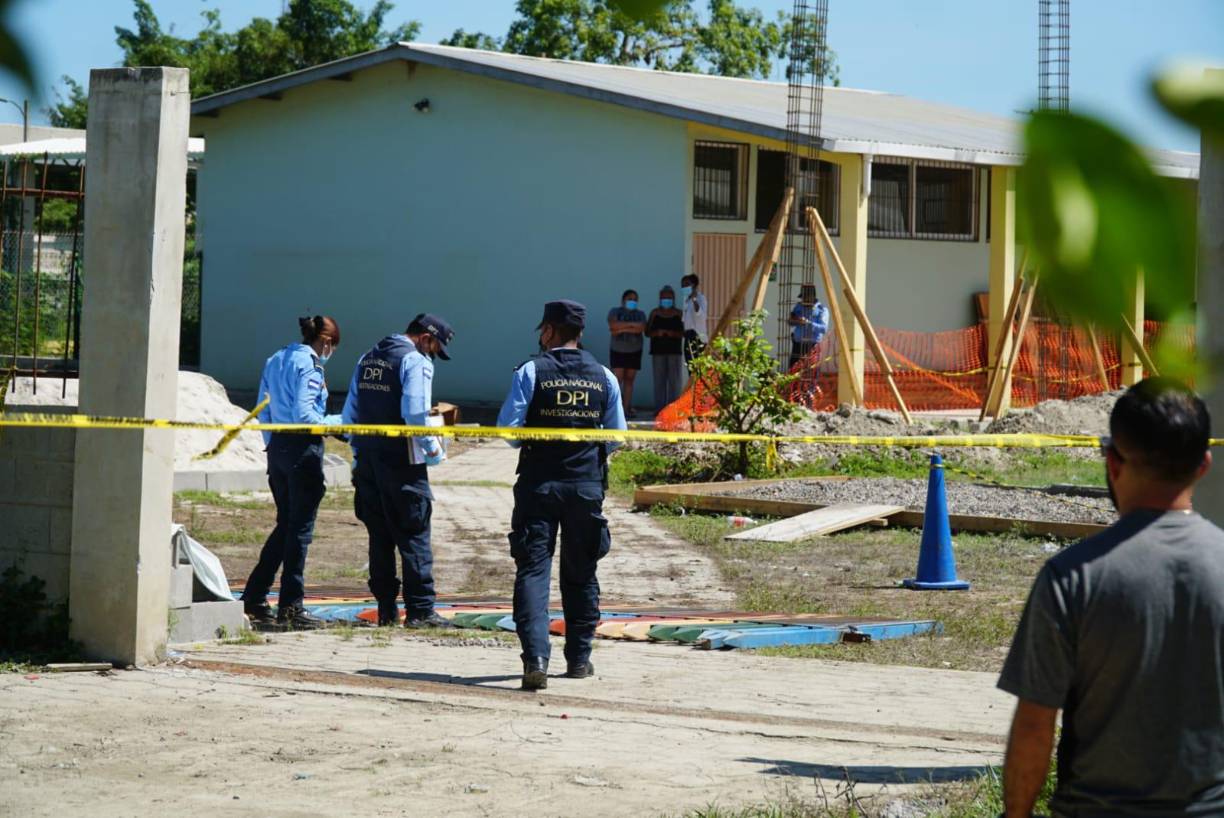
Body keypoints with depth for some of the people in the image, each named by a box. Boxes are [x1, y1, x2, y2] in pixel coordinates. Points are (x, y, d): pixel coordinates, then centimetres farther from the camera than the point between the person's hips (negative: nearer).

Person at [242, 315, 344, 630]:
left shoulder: (275, 361, 14)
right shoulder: (309, 364, -12)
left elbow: (264, 411, 16)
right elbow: (303, 413, -20)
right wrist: (338, 422, -8)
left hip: (278, 448, 8)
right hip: (304, 448, -8)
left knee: (285, 525, 16)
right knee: (300, 528, -1)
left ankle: (254, 600, 14)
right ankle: (291, 607, 3)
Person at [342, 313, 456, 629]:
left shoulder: (368, 358, 15)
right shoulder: (416, 361, -9)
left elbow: (350, 413, 16)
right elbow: (415, 414, -18)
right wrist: (434, 449, -5)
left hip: (367, 460, 7)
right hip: (401, 461, -7)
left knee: (380, 535, 12)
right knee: (414, 535, -3)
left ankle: (386, 609, 14)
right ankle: (419, 610, -5)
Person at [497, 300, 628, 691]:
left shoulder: (531, 372, -6)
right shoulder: (604, 377, 3)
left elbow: (508, 426, -8)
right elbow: (616, 436, 7)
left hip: (539, 480, -3)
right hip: (587, 484, 3)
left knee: (532, 569, -4)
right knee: (580, 572, 16)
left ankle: (535, 658, -19)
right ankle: (579, 658, 22)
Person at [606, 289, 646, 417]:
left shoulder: (640, 314, 10)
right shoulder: (615, 312, 6)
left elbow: (641, 328, -9)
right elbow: (613, 325, -14)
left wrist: (622, 329, -13)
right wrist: (631, 324, -12)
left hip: (634, 351, 2)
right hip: (618, 350, -2)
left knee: (629, 380, 2)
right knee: (617, 379, -12)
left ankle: (626, 408, 1)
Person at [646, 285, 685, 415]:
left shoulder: (679, 314, 7)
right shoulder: (655, 313, 11)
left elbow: (684, 332, 2)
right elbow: (647, 331, 9)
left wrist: (673, 334, -16)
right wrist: (657, 333, -10)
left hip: (674, 350, -1)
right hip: (658, 350, 1)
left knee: (674, 379, -5)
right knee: (659, 380, -1)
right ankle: (659, 408, 0)